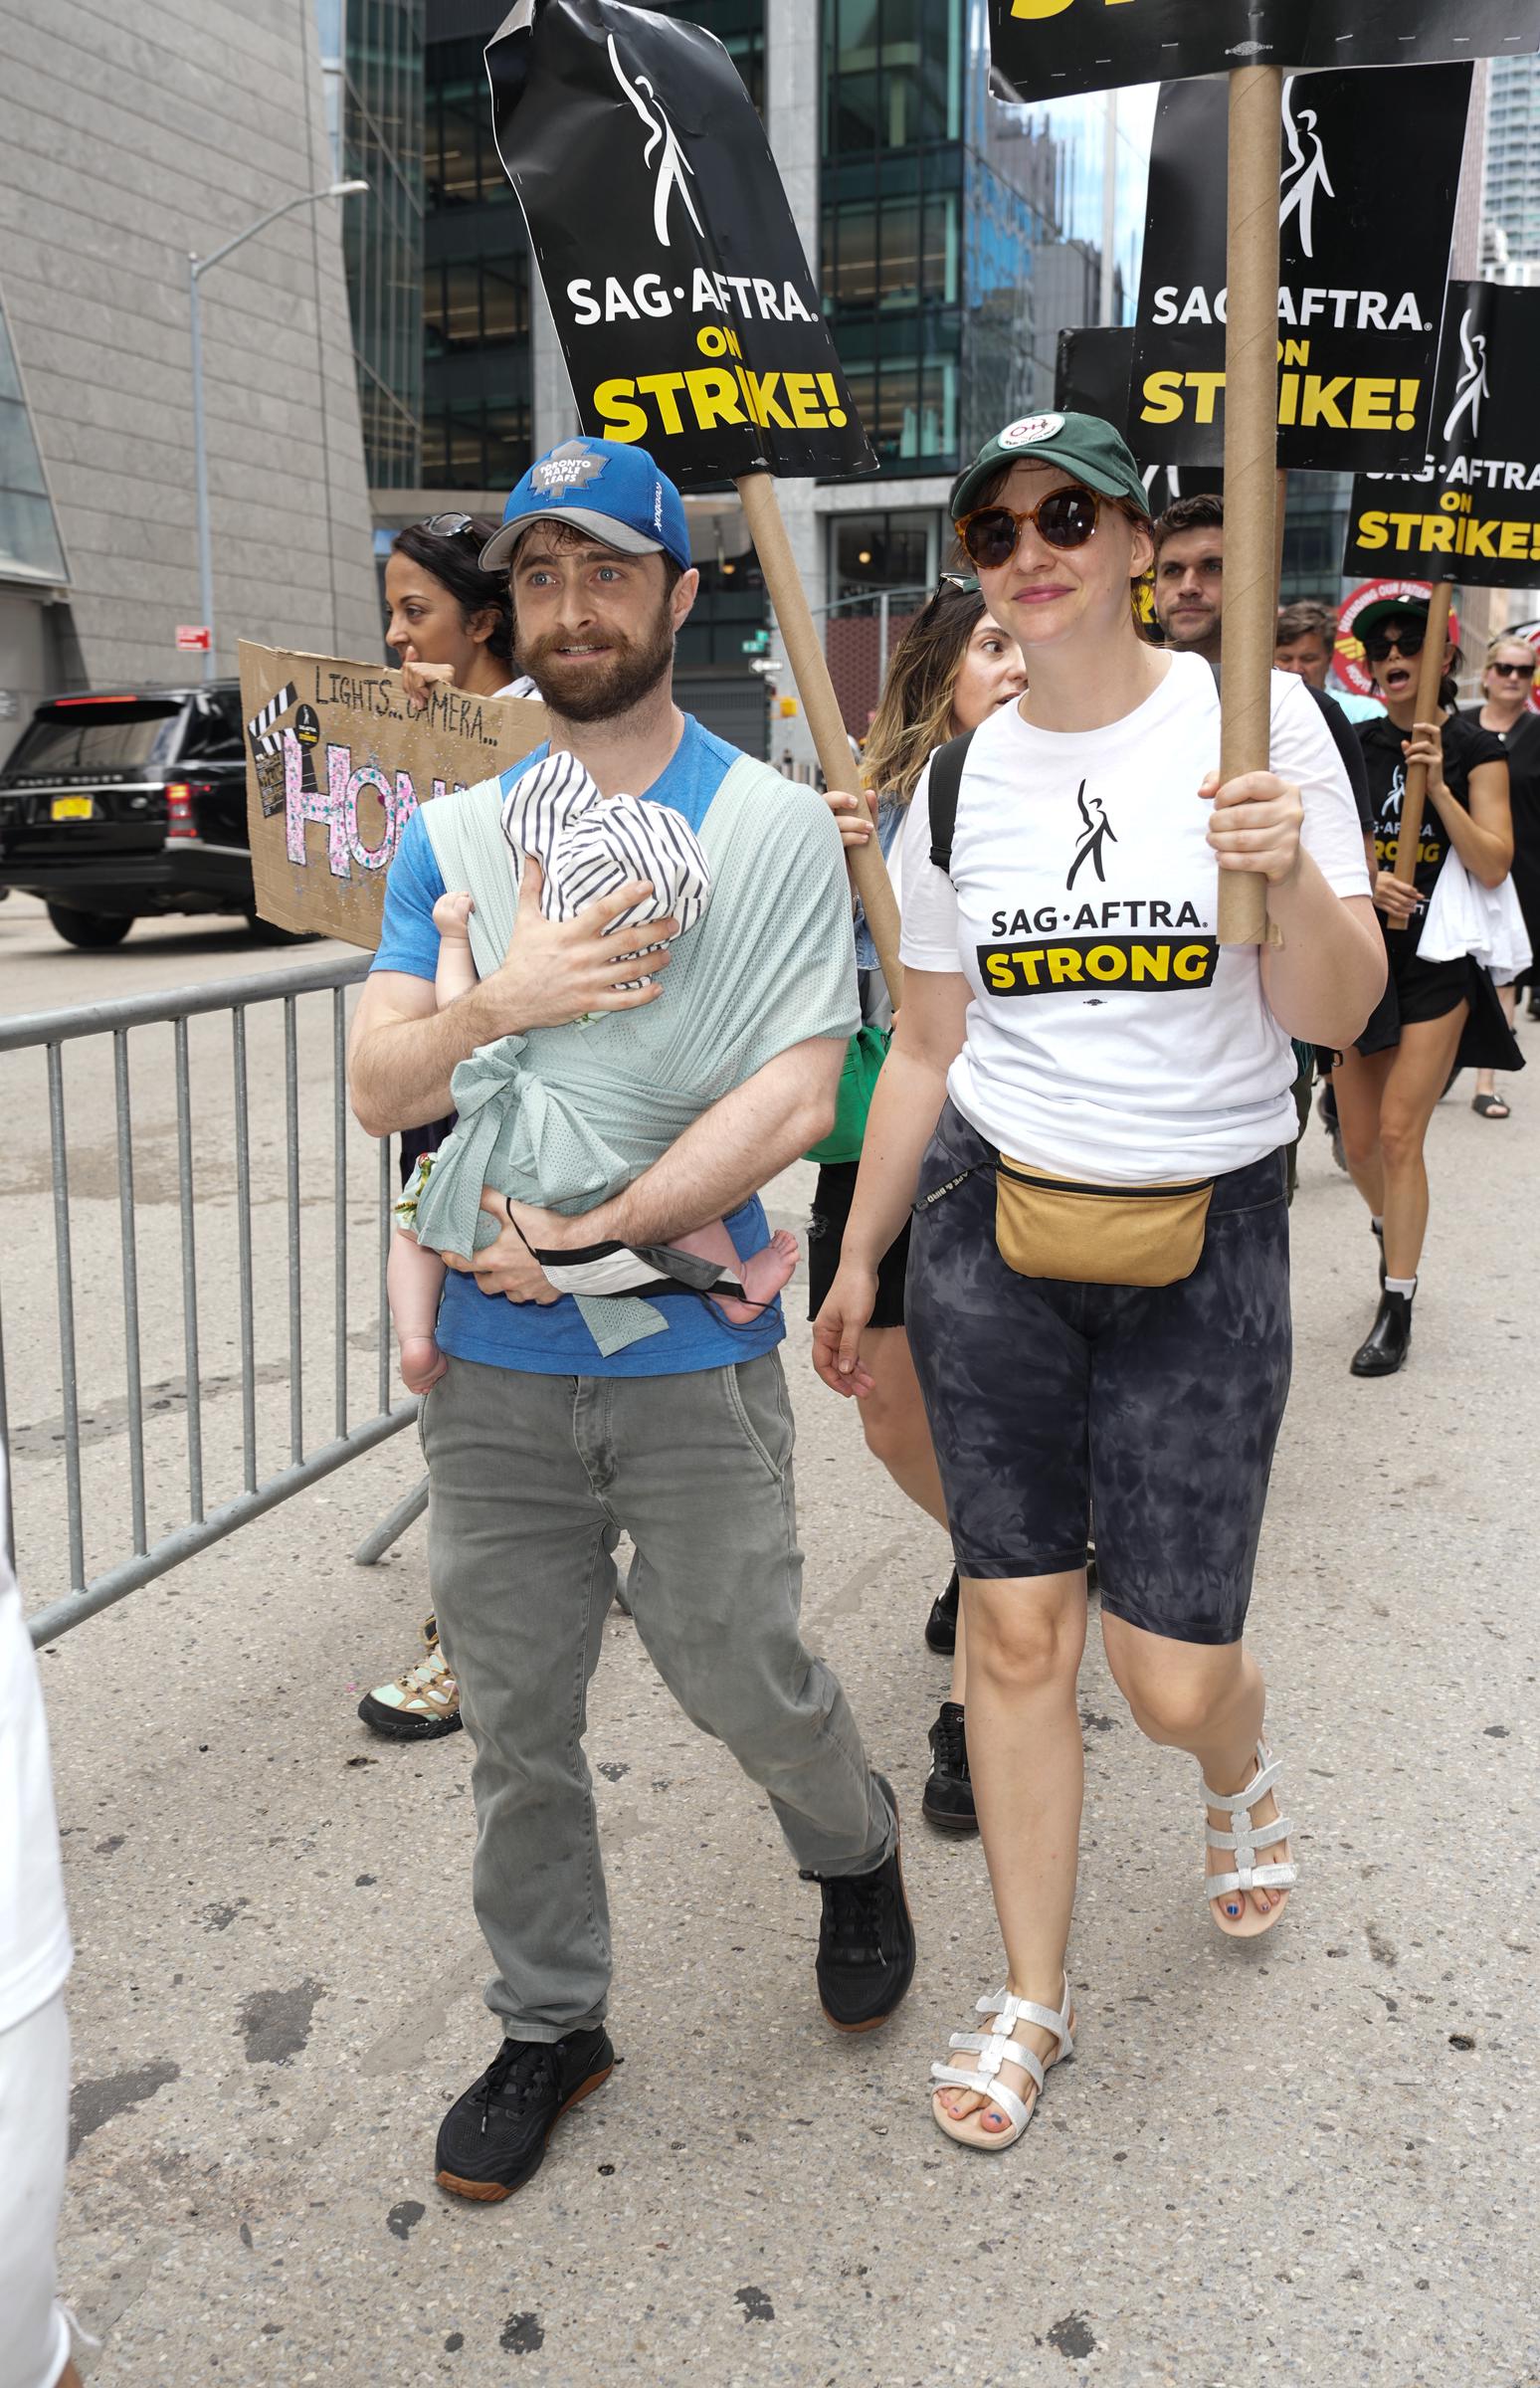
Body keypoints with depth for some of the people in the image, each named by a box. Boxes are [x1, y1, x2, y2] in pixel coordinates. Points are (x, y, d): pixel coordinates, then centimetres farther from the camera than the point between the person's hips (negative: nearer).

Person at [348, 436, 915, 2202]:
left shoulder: (777, 827, -4)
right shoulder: (450, 833, 6)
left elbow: (794, 1098, -12)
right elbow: (379, 1091, 0)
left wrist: (582, 1237, -15)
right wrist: (496, 1003, -20)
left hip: (692, 1354, -3)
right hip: (491, 1363, 3)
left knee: (740, 1675, 9)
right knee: (514, 1717, 12)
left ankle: (856, 1856, 42)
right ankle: (546, 2023, 34)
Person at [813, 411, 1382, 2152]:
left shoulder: (1254, 719, -4)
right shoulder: (960, 782, 5)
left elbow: (1337, 1015, -5)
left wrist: (1295, 878, -25)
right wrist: (857, 1258, 15)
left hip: (1205, 1244, -2)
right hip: (990, 1233, 3)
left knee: (1172, 1679, 0)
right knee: (1014, 1629, 6)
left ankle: (1240, 1778, 40)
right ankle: (1031, 2002, 26)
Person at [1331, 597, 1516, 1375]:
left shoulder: (1476, 749, -2)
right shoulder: (1354, 747, 6)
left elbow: (1493, 866, -10)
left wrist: (1439, 786, -19)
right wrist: (1369, 881, -16)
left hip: (1436, 960, -3)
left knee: (1399, 1134, -9)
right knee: (1359, 1141, 8)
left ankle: (1396, 1308, 2)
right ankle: (1390, 1229, 41)